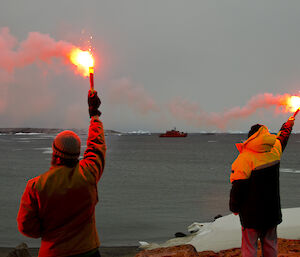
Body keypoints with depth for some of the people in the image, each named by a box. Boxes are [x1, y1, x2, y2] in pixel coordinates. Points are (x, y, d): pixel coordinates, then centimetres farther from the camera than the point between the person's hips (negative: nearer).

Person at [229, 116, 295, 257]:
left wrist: (234, 208, -2)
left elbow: (238, 187, -17)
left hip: (252, 214, -5)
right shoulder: (274, 151, -2)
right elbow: (283, 136, 21)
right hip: (272, 211, 6)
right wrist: (289, 122, 41)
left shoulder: (245, 158, -19)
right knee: (270, 245, 17)